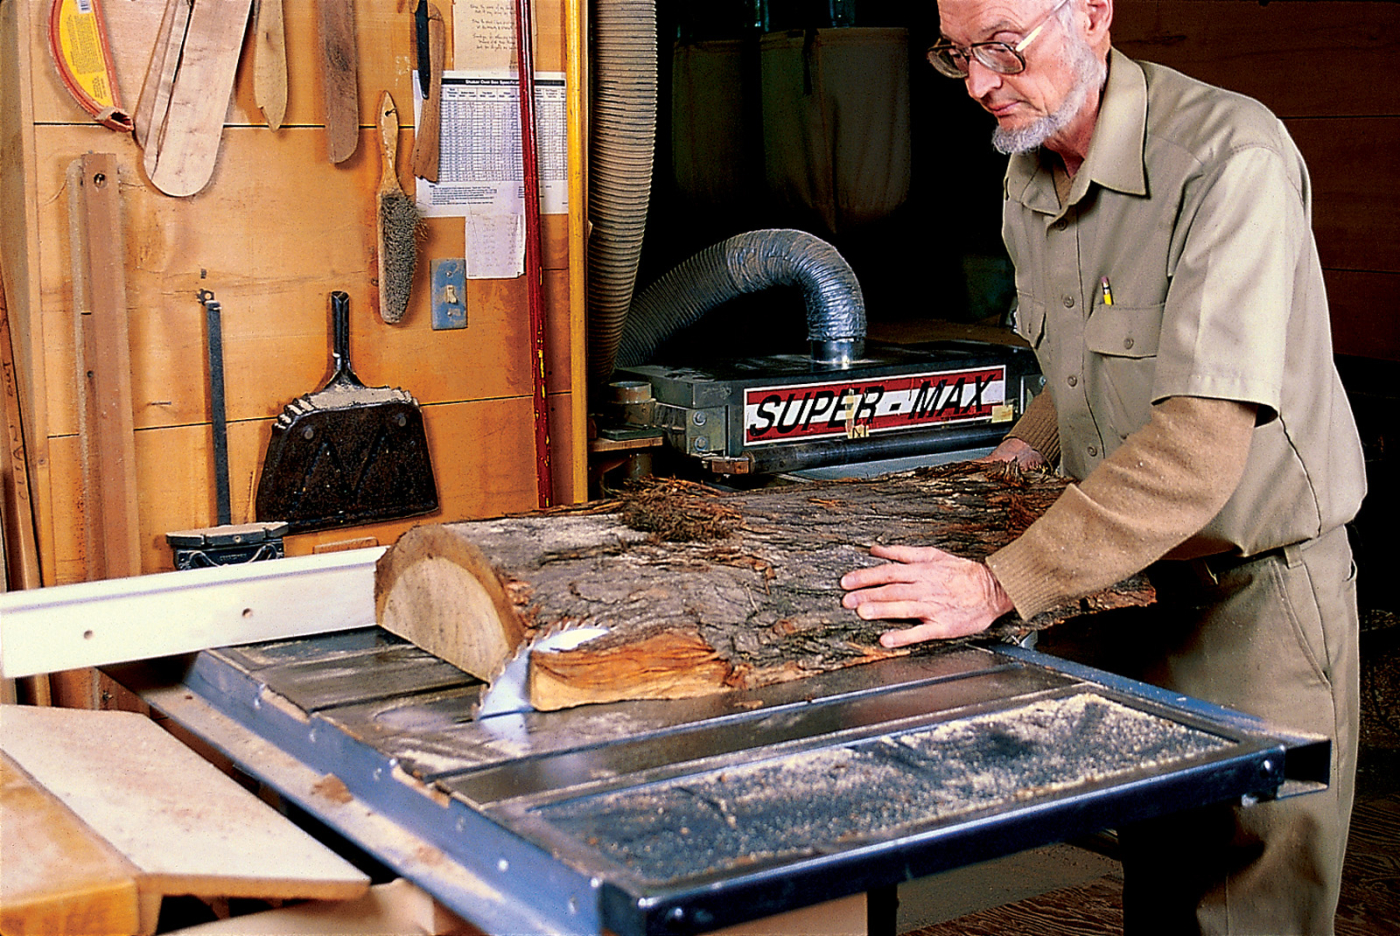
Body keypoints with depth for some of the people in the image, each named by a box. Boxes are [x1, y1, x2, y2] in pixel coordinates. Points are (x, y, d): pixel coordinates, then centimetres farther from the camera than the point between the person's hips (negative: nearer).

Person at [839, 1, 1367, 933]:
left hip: (1257, 593, -7)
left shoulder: (1231, 158, -25)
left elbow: (1200, 443, -34)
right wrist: (1028, 446, 4)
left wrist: (1001, 584, -36)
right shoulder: (1028, 177, 3)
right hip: (1138, 583, 7)